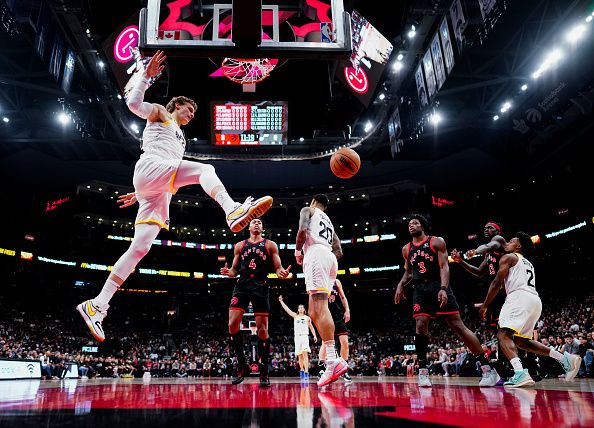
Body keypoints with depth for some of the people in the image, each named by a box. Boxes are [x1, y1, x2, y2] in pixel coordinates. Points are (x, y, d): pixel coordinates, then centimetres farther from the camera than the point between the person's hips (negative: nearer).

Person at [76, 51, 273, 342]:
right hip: (149, 168, -7)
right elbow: (133, 102, -2)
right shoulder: (159, 113, 19)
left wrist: (139, 194, 32)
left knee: (139, 248, -4)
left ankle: (97, 306, -3)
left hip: (158, 192, 7)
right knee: (205, 169, -24)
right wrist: (147, 74, -3)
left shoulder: (180, 138, 38)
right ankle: (233, 211, -53)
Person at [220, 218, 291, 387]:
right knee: (232, 324, -11)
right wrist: (228, 272, -6)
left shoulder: (270, 245, 11)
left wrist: (282, 273, -18)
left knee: (262, 329, -4)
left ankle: (264, 371, 7)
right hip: (242, 285, 2)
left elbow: (278, 268, 6)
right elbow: (235, 270, 18)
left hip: (261, 286, -2)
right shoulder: (240, 245, 17)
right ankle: (242, 366, 4)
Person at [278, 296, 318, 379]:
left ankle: (306, 372, -21)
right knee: (300, 355, 4)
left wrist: (314, 336, 2)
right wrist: (281, 301, 5)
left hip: (305, 336, -2)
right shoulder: (295, 316, 12)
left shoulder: (307, 318, 10)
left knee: (305, 354, -16)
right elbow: (287, 309, 8)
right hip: (297, 337, 2)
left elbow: (311, 327, 14)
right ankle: (301, 370, 20)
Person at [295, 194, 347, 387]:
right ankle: (330, 358, -2)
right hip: (330, 258, 8)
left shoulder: (308, 210, 15)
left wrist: (298, 251, 6)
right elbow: (339, 252, 26)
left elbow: (302, 230, -7)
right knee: (314, 312, 8)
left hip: (316, 253, -8)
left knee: (320, 308, -18)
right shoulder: (329, 222, 34)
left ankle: (334, 361, -29)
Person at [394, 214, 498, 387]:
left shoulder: (437, 242, 1)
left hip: (438, 286, -4)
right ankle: (423, 371, -4)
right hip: (420, 290, 4)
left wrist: (443, 288, -23)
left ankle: (487, 368, 0)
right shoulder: (406, 249, 15)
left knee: (458, 326, -7)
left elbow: (444, 267, -8)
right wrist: (400, 285, 6)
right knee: (420, 325, -13)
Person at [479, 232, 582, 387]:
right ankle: (565, 358, 10)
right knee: (520, 340, 18)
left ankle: (520, 374, -36)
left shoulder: (508, 257, 6)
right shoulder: (528, 263, 32)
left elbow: (497, 283, 0)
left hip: (520, 297, -9)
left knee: (503, 335, -16)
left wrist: (484, 306, 3)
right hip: (535, 301, 9)